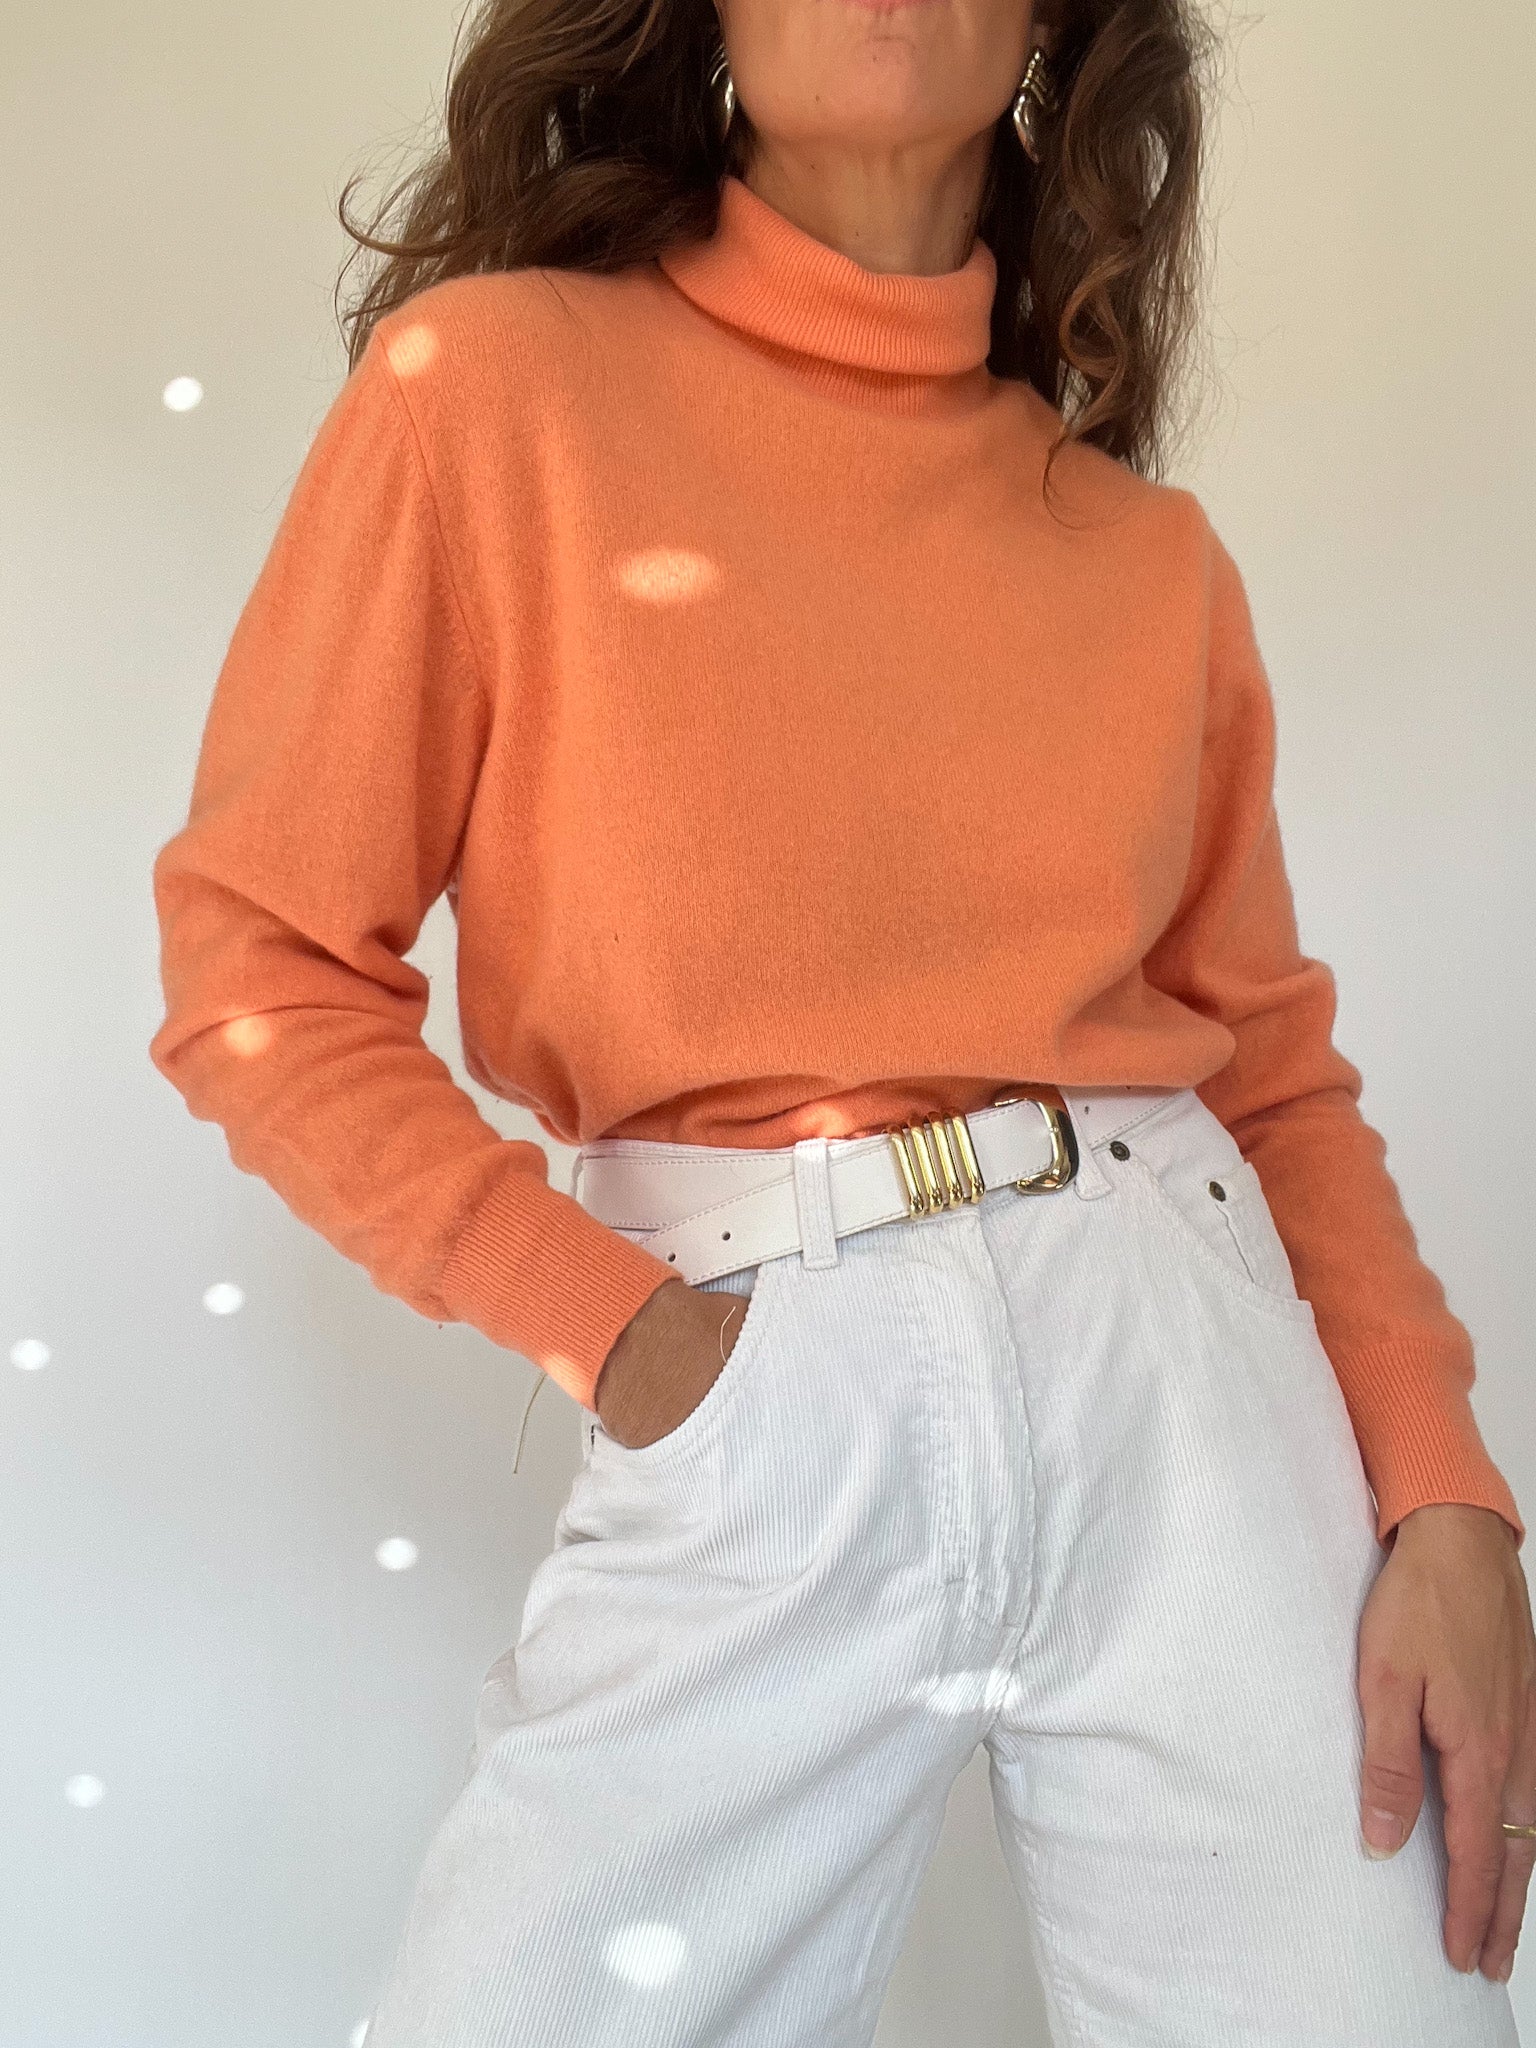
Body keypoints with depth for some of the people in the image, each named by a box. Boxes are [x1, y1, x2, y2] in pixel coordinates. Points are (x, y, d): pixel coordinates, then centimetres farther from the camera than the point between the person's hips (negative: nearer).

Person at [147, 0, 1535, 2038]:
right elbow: (257, 969, -1)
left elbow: (1274, 1062, 11)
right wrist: (609, 1320, -9)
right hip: (750, 1415, -2)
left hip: (1177, 1360, 3)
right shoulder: (500, 381, 0)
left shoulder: (1151, 550, 9)